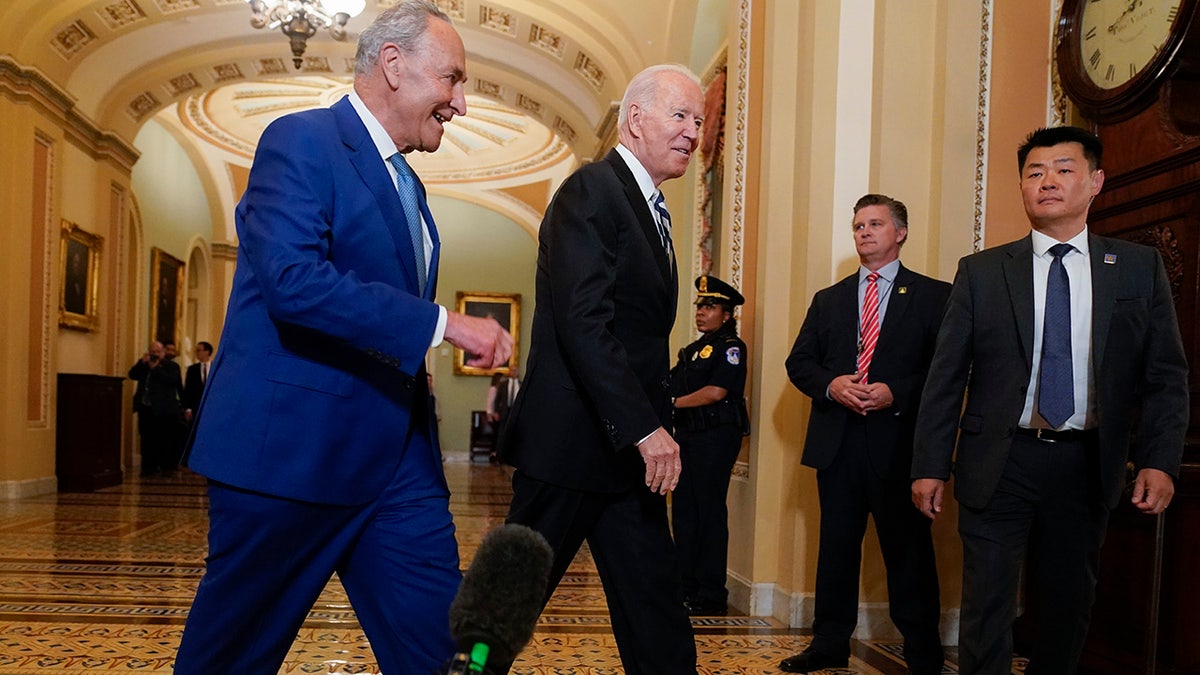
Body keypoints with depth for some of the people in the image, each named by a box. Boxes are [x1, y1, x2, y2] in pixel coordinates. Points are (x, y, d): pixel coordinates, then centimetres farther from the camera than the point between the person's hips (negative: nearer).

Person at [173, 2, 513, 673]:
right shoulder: (301, 141, -9)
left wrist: (413, 373, 13)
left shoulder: (405, 182, 18)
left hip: (398, 458, 8)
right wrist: (442, 322, -25)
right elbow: (291, 278, -25)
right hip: (290, 446, -7)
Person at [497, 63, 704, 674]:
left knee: (656, 608, 11)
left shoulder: (649, 210, 18)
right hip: (572, 441, -9)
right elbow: (584, 322, -22)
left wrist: (655, 428, 11)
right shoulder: (591, 191, -11)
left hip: (631, 445, 9)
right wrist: (644, 427, -23)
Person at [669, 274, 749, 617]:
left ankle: (711, 595, 2)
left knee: (710, 513, -5)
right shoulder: (691, 351, 21)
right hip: (687, 435, 8)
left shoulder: (731, 347, -4)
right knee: (683, 511, 9)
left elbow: (716, 392, -16)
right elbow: (670, 388, 18)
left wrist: (674, 403, -8)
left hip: (717, 436, -8)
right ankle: (686, 587, 18)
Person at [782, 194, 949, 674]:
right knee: (836, 546, 10)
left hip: (898, 441, -3)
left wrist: (897, 393, -17)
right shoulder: (828, 300, 17)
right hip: (837, 441, 4)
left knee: (909, 550, 2)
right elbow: (799, 363, 11)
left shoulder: (933, 296, 4)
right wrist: (831, 385, -9)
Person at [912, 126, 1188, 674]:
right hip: (998, 463, -1)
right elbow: (945, 377, 0)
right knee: (987, 608, 1)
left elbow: (1166, 376, 4)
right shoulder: (981, 272, 2)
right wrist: (930, 466, -4)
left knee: (1069, 604, 15)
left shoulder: (1140, 268, 5)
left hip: (1086, 464, 2)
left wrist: (1159, 461, -9)